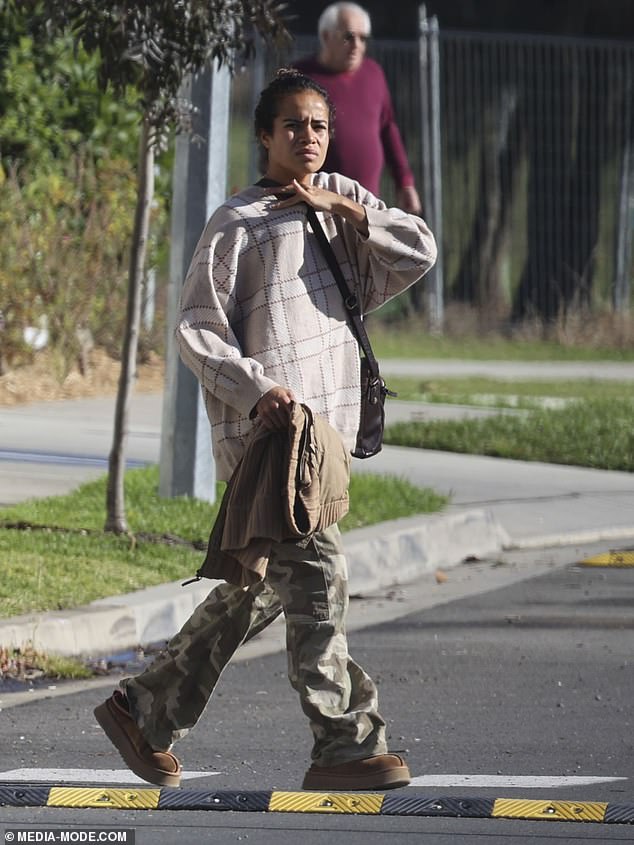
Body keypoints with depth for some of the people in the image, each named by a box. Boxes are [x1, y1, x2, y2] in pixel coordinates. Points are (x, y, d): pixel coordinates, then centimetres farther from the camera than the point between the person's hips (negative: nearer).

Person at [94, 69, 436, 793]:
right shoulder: (237, 224, -3)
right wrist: (257, 386, -20)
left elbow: (420, 251, 4)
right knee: (314, 572, -14)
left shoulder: (343, 199, 16)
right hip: (262, 429, -7)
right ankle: (345, 746, -13)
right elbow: (196, 329, -6)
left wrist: (343, 209, -4)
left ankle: (143, 710, 22)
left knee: (261, 586, 12)